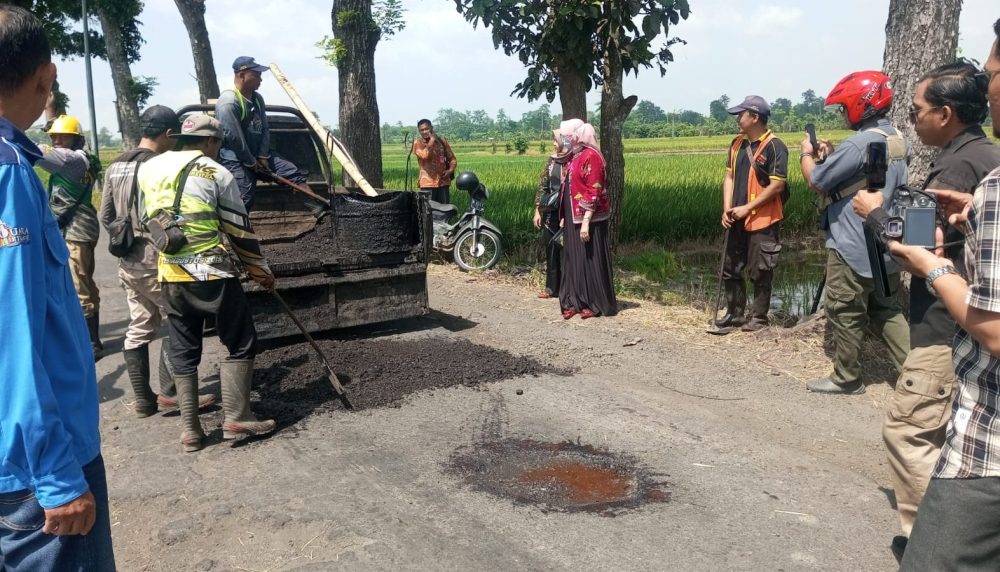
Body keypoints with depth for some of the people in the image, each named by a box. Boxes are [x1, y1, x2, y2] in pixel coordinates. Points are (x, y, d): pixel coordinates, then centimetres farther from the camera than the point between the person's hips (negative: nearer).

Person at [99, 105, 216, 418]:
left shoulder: (115, 166, 10)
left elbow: (106, 216, 14)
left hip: (128, 263, 8)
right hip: (156, 261, -8)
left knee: (139, 328, 11)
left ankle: (143, 398, 16)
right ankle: (169, 392, 5)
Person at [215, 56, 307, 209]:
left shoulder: (257, 98, 11)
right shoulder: (228, 101, -16)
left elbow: (265, 129, 11)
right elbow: (234, 137, -19)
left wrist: (263, 156, -1)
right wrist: (251, 162, -13)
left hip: (258, 155, 8)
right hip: (235, 159, -8)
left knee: (294, 173, 2)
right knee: (244, 199, -17)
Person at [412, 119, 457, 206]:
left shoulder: (442, 141, 9)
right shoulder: (417, 143, 0)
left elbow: (452, 158, 15)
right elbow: (424, 155, -20)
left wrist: (450, 170, -4)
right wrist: (432, 140, -11)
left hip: (443, 182, 3)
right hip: (428, 183, -3)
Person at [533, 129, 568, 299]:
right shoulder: (552, 160, 8)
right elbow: (543, 186, 11)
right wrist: (538, 210, 8)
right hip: (551, 212, 6)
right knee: (551, 248, 10)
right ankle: (552, 287, 22)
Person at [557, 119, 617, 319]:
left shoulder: (590, 156, -15)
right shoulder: (574, 156, 13)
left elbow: (594, 192, -19)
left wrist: (586, 221, -23)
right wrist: (564, 217, 17)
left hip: (588, 219, -9)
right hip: (573, 218, 9)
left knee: (590, 260, -1)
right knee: (573, 260, 11)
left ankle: (596, 304, 8)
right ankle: (575, 302, 18)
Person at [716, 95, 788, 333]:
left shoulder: (774, 147, -12)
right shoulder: (737, 144, 9)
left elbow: (777, 185, -16)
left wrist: (747, 208, -16)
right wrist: (727, 209, -1)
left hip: (762, 221, -7)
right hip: (736, 220, 7)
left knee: (759, 272, 4)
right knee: (730, 269, 12)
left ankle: (759, 317, 17)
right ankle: (734, 314, 25)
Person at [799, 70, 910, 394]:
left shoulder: (860, 143, -22)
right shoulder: (895, 139, 9)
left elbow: (816, 181, -16)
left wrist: (807, 155, 2)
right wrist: (830, 157, 10)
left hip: (853, 248, -9)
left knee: (845, 313, 5)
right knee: (884, 309, 18)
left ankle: (847, 379, 17)